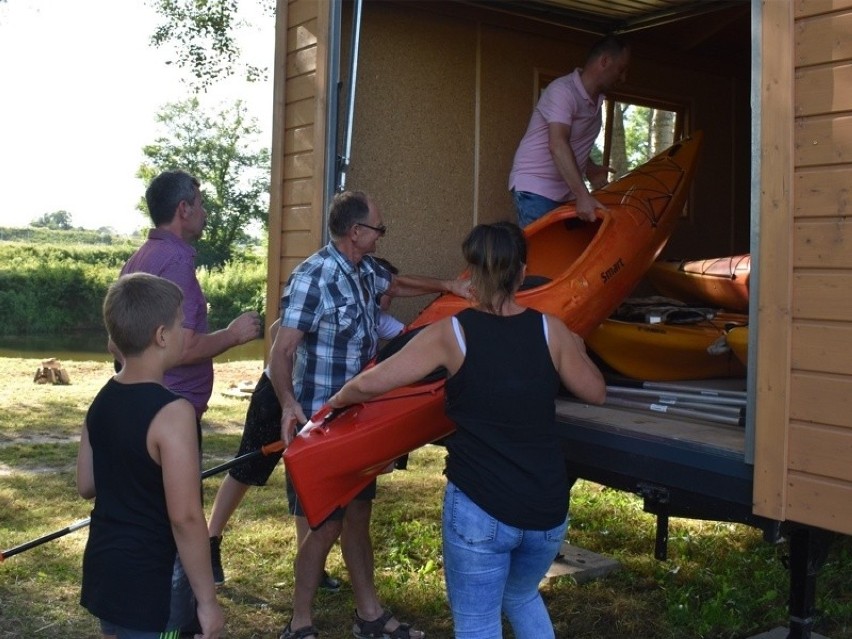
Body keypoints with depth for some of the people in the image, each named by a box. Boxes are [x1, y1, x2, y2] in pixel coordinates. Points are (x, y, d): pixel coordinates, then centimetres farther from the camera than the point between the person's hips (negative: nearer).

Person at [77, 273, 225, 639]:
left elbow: (86, 486, 11)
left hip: (103, 566, 8)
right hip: (152, 582, -7)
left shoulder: (101, 403, 1)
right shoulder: (172, 412, -23)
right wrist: (207, 599, -16)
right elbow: (185, 517, -23)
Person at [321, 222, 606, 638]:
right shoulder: (551, 330, 0)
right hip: (547, 507, 4)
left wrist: (338, 399, 13)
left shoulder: (451, 333, -7)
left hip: (479, 506, -4)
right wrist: (576, 349, 31)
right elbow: (595, 393, 12)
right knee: (522, 598, 31)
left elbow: (371, 383, -9)